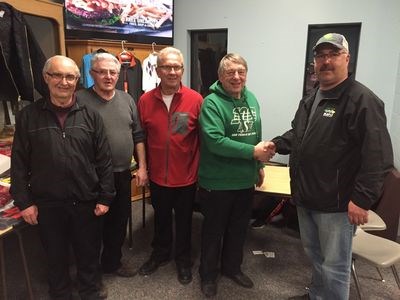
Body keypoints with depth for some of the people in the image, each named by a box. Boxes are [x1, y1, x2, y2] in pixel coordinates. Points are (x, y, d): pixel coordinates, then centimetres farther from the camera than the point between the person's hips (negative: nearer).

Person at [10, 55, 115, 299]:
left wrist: (105, 197, -4)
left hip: (86, 201, 0)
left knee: (89, 253, 16)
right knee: (56, 256, 18)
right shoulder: (28, 116, -3)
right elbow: (19, 163, -1)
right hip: (47, 203, 0)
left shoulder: (90, 116, -2)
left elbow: (104, 160, -2)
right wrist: (23, 201, -3)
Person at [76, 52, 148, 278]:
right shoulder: (80, 100, -9)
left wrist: (142, 166, 5)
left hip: (123, 174, 5)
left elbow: (138, 136, 9)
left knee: (119, 221, 17)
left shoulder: (127, 99, 6)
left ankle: (112, 262, 39)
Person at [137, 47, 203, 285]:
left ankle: (184, 260, 39)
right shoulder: (145, 100, -5)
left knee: (184, 221, 17)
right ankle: (160, 254, 46)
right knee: (161, 219, 22)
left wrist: (201, 169, -5)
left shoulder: (196, 100, -12)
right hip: (157, 176, 2)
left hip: (186, 176, -2)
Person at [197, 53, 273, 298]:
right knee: (214, 230, 12)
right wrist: (253, 152, -25)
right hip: (217, 183, -6)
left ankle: (232, 267, 43)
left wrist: (259, 165, 16)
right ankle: (208, 274, 33)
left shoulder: (251, 99, 6)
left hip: (246, 180, 6)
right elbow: (214, 141, -28)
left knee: (239, 229, 21)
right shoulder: (212, 103, -17)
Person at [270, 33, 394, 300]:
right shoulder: (311, 98, 13)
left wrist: (362, 198, -25)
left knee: (334, 266, 6)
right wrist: (277, 144, 7)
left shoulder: (362, 100, -16)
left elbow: (378, 156, -23)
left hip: (336, 204, -8)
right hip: (306, 198, 9)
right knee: (314, 254, 25)